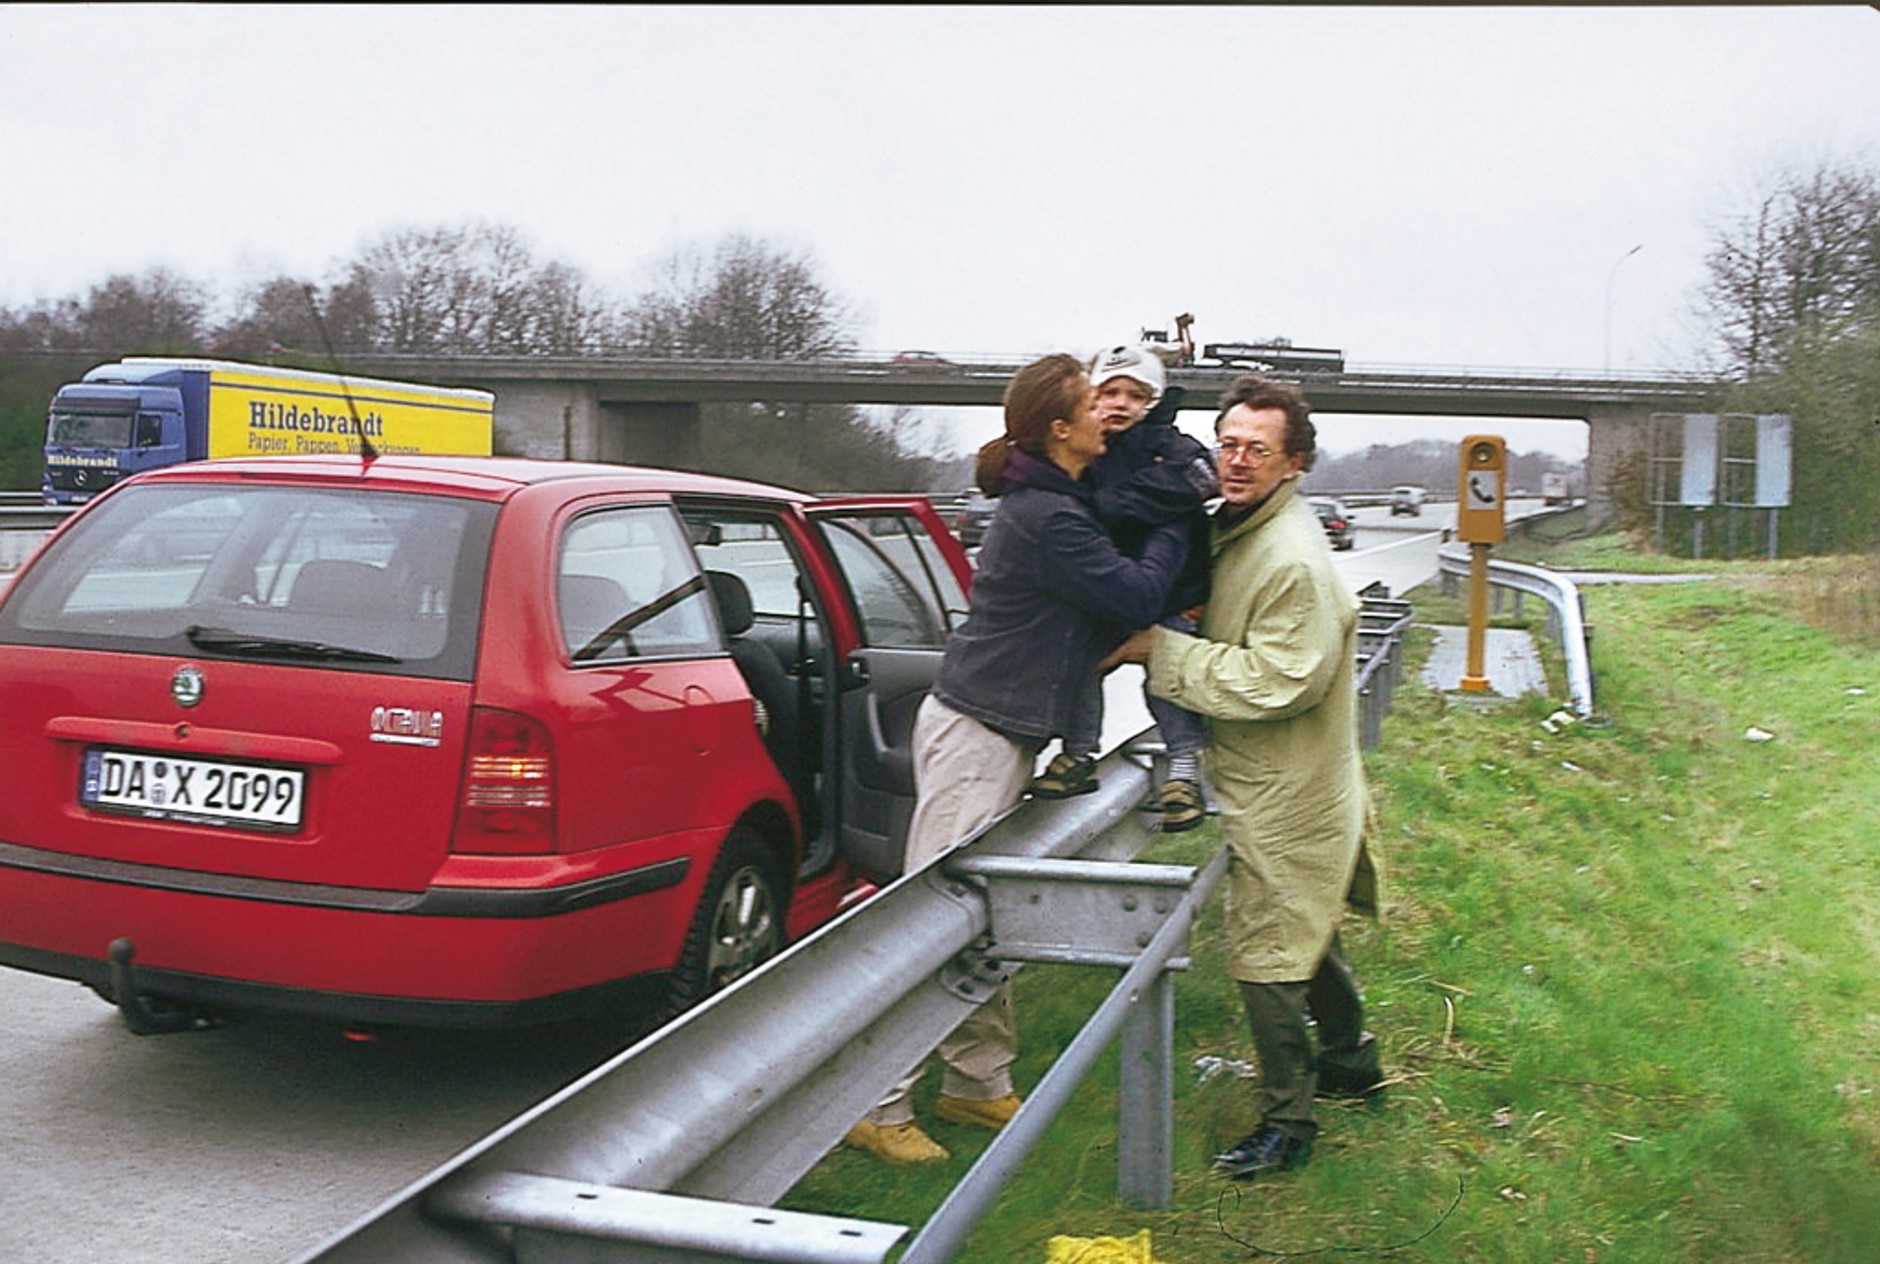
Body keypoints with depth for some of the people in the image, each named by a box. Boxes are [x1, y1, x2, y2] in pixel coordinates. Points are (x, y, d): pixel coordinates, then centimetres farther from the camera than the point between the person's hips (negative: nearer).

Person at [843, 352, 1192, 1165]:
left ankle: (978, 1083, 28)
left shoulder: (1056, 502, 11)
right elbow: (1138, 594, -16)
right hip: (976, 734, -10)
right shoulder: (1045, 518, -19)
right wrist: (1178, 523, -2)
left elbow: (1110, 598, 22)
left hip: (1001, 732, 10)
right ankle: (877, 1106, 2)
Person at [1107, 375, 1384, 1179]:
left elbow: (1278, 680, -27)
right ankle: (1350, 1061, 43)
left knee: (1264, 951, -2)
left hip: (1286, 795, -10)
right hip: (1267, 781, 10)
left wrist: (1162, 651, -23)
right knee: (1305, 933, 24)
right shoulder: (1235, 531, 7)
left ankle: (1287, 1120, 13)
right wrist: (1160, 645, 2)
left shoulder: (1294, 561, -24)